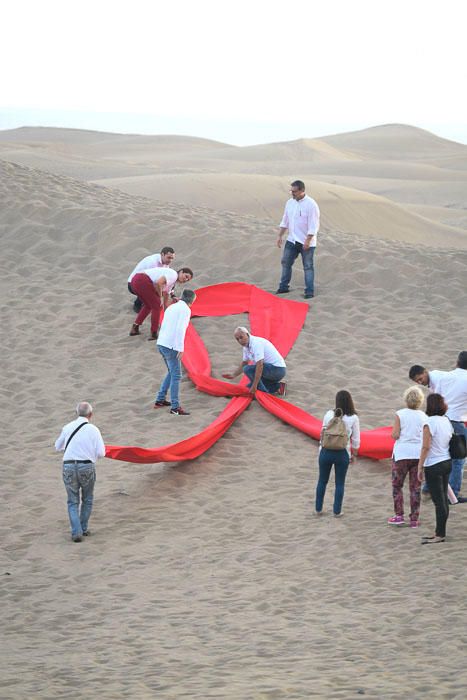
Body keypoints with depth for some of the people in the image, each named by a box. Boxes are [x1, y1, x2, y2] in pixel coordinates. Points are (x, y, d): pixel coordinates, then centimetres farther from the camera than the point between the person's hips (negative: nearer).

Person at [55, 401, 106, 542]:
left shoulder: (67, 428, 4)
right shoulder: (93, 430, -3)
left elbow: (58, 447, 17)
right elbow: (101, 453, -5)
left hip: (69, 467, 1)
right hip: (87, 467, -1)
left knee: (73, 502, 10)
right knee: (87, 500, 20)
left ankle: (76, 532, -2)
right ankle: (83, 529, 24)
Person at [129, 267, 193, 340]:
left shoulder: (171, 283, 26)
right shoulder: (173, 274, -3)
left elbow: (165, 302, 34)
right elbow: (159, 283, -19)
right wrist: (160, 297, -5)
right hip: (143, 281, -10)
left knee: (148, 305, 27)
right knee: (156, 305, 4)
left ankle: (134, 329, 24)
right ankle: (153, 334, 8)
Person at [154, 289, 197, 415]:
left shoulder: (171, 308, 18)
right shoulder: (185, 310, -9)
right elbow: (180, 329, -20)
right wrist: (181, 349, -21)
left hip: (161, 344, 9)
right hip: (171, 346, -9)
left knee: (172, 373, 22)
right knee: (176, 376, -5)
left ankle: (160, 400, 22)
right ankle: (175, 407, -7)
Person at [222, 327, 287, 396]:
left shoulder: (256, 343, -22)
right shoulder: (246, 346, 9)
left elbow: (260, 365, -30)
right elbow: (244, 363, 24)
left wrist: (254, 385, -30)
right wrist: (233, 374, 13)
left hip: (277, 369, -10)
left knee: (248, 369, -21)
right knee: (250, 387, 11)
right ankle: (278, 386, 9)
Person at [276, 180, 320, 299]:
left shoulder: (311, 204, -17)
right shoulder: (290, 203, 4)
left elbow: (313, 226, -18)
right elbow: (285, 221, 13)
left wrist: (308, 241, -21)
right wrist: (280, 236, 10)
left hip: (306, 242, -7)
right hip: (292, 240, 7)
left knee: (308, 266, 0)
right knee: (286, 262, 11)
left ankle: (309, 291, 6)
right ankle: (283, 287, 23)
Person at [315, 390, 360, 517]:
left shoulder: (329, 414, -5)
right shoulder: (353, 418, -8)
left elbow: (323, 432, 2)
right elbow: (355, 440, -4)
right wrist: (354, 455, 9)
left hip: (326, 452, 1)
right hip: (342, 454, -1)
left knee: (322, 481, 16)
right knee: (340, 484, 11)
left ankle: (318, 509, 24)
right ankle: (337, 511, 14)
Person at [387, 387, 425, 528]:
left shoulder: (400, 414, -10)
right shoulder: (423, 416, -1)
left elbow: (395, 435, -12)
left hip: (402, 454, -3)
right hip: (419, 454, 3)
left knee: (397, 485, 11)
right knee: (415, 488, 9)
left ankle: (399, 515, 5)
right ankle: (415, 519, 9)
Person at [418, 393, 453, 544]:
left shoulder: (430, 423, -16)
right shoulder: (447, 421, 7)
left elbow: (426, 447, -17)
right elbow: (452, 442, 13)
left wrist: (420, 467, -10)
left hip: (433, 466, -8)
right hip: (447, 462, 8)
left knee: (439, 501, -4)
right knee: (443, 499, 12)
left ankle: (440, 535, -1)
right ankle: (440, 532, 19)